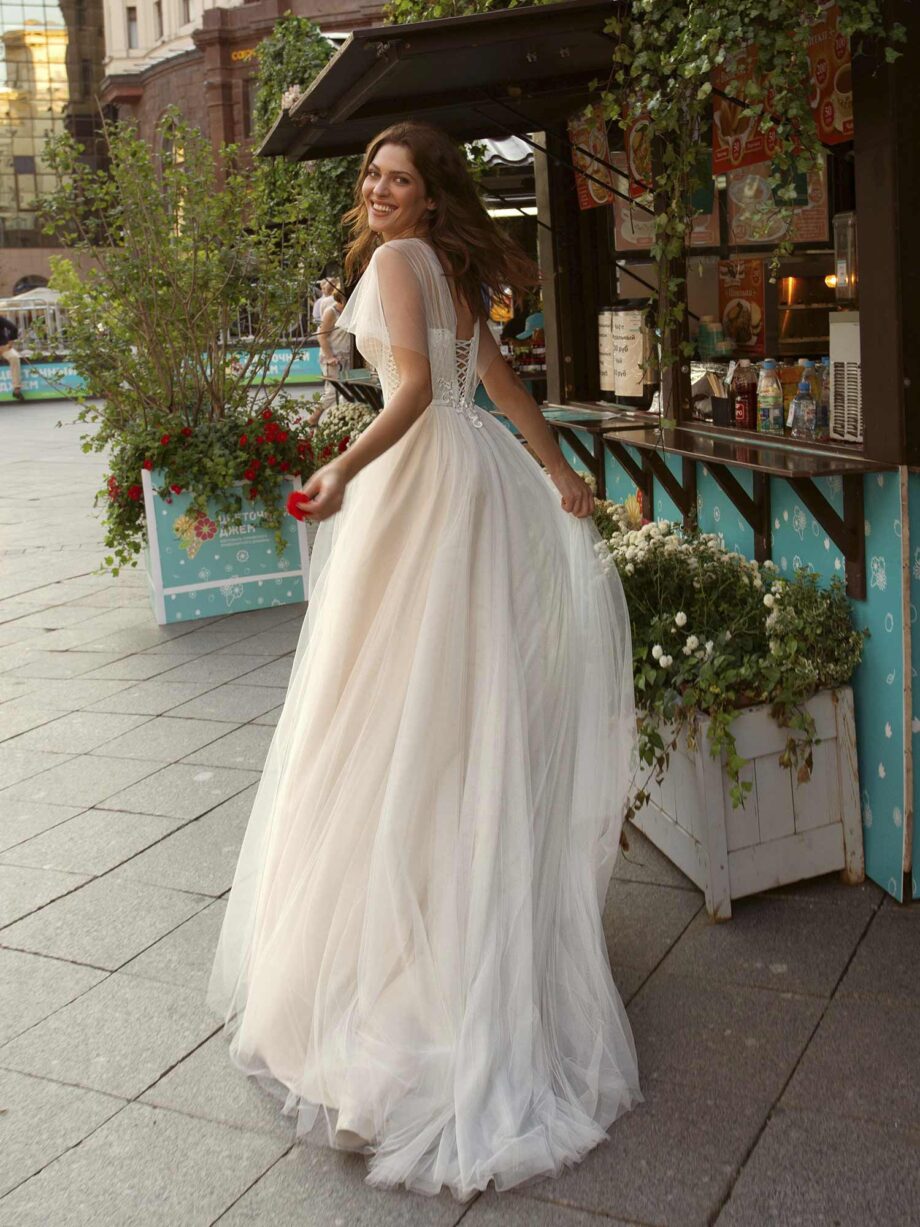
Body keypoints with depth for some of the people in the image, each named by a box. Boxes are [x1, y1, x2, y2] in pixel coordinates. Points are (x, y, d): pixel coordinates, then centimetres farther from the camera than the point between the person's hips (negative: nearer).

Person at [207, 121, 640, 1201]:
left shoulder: (397, 260, -8)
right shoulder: (453, 271, 19)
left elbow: (415, 385, -22)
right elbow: (500, 382, 23)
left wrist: (346, 468, -33)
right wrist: (558, 472, 28)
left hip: (426, 477, -9)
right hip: (475, 473, 9)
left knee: (403, 700, -6)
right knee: (474, 704, 13)